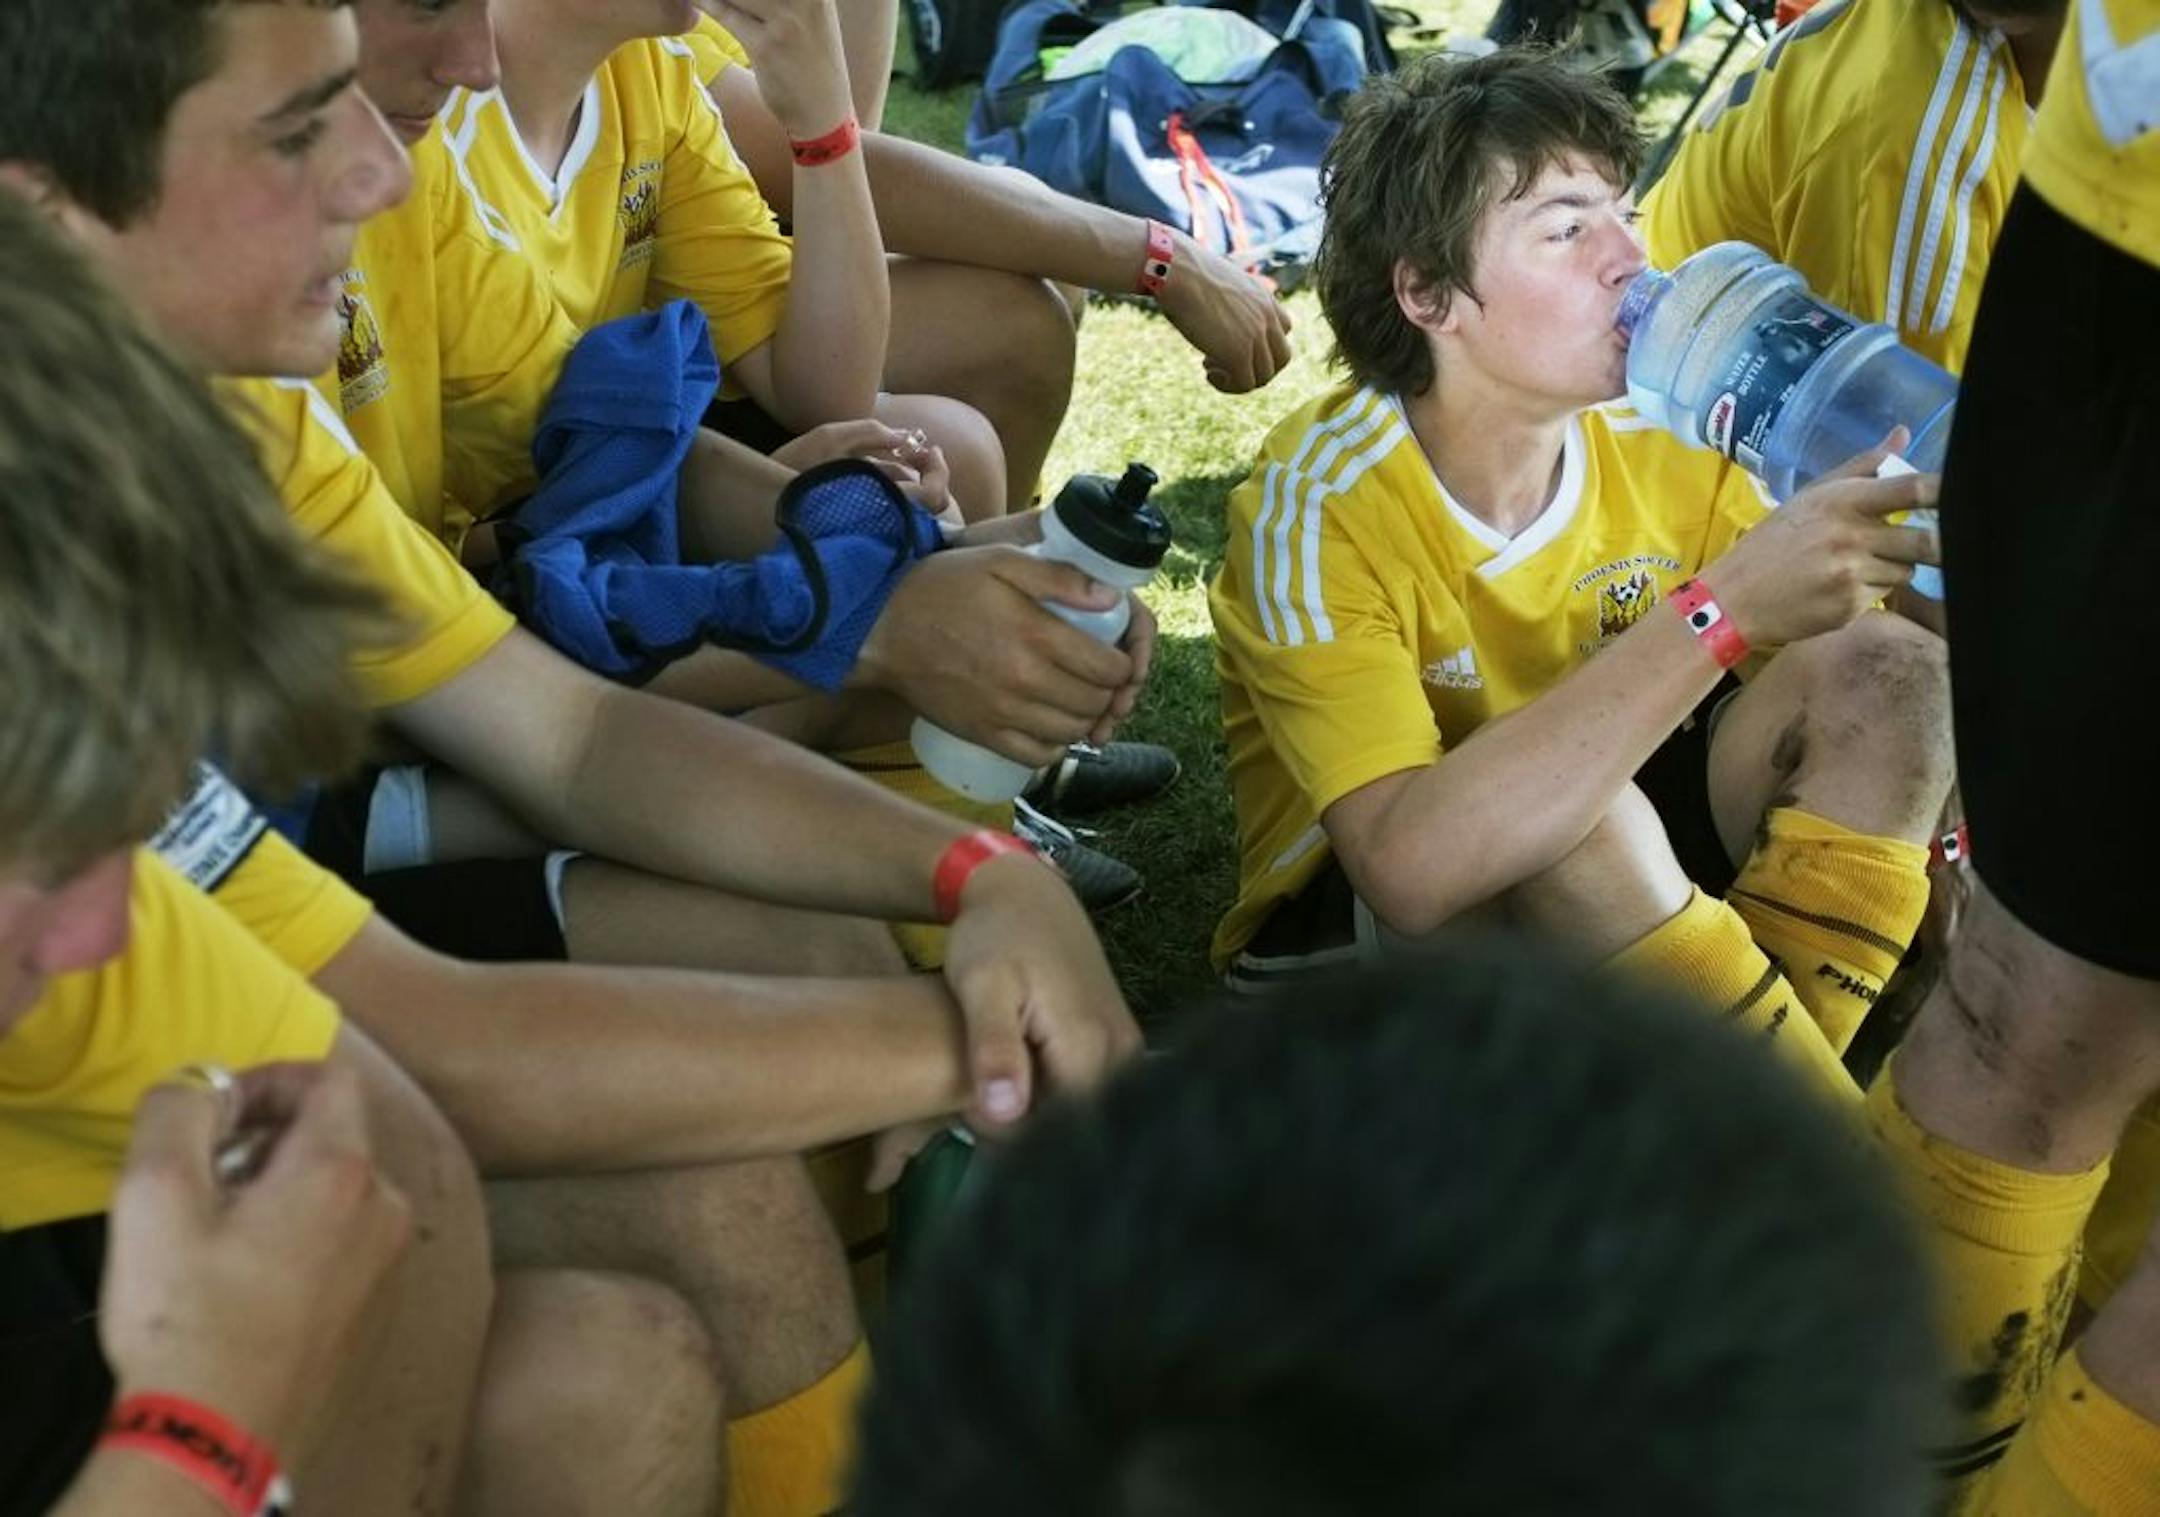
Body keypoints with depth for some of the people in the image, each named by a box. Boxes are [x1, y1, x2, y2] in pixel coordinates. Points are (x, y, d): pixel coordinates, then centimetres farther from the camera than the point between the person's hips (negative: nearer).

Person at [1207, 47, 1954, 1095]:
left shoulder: (1654, 445, -10)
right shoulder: (1321, 502, -26)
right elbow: (1413, 862, -41)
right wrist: (1721, 608, -41)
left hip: (1605, 874, 6)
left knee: (1887, 674, -13)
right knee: (1564, 813, -37)